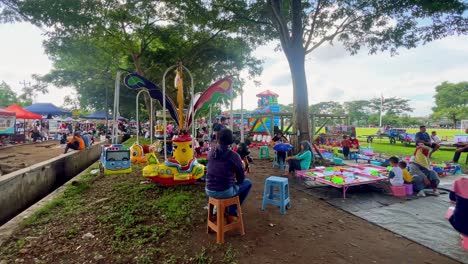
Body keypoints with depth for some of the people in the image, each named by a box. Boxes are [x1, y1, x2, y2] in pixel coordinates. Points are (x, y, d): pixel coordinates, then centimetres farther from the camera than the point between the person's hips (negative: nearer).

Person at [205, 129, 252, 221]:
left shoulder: (211, 154, 1)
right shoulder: (234, 156, -13)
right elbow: (241, 179, -2)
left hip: (209, 191, 5)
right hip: (225, 192, -5)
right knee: (247, 183, 20)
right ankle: (232, 213, 23)